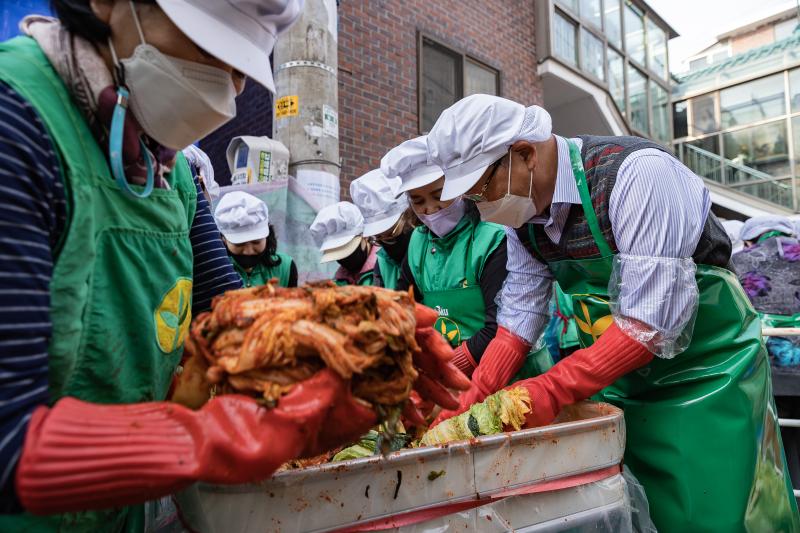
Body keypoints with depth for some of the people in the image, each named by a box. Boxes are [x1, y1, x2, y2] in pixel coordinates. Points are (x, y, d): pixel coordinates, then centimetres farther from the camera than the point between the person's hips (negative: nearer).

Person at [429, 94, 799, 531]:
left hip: (706, 369, -5)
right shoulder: (522, 210, -5)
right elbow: (519, 315, -3)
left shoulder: (636, 172, -27)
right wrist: (470, 402, -12)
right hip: (617, 377, 6)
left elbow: (651, 322, -29)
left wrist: (551, 391, -29)